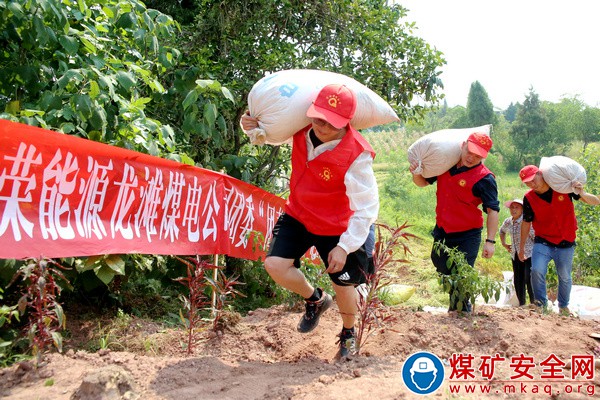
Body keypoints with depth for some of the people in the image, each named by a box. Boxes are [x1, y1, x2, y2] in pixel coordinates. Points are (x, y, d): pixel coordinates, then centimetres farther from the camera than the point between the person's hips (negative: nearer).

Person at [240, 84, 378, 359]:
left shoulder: (356, 155, -29)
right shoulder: (302, 129, -15)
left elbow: (367, 208, -22)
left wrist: (344, 247, -24)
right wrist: (252, 126, -16)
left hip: (335, 228, -4)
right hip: (297, 215, 4)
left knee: (343, 285, 8)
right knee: (275, 264, -11)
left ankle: (348, 333, 42)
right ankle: (315, 299, 22)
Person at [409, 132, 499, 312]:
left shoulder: (485, 178, -18)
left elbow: (493, 210, -18)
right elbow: (423, 182, 13)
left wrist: (490, 241, -23)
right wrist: (416, 174, -11)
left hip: (467, 235, -7)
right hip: (442, 230, 7)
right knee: (441, 265, 22)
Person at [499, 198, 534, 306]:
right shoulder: (507, 222, 6)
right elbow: (502, 231, 28)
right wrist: (504, 244, 21)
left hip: (528, 254, -7)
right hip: (515, 256, 7)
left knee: (529, 279, -12)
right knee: (518, 281, 8)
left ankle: (533, 303, -3)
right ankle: (521, 303, 18)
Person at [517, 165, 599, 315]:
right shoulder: (529, 198, -8)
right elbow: (526, 222, 5)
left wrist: (582, 194, -28)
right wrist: (521, 246, 10)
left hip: (566, 244, 1)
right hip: (542, 242, 0)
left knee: (565, 277, 12)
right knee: (537, 270, -21)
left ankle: (563, 306, 36)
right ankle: (540, 303, -1)